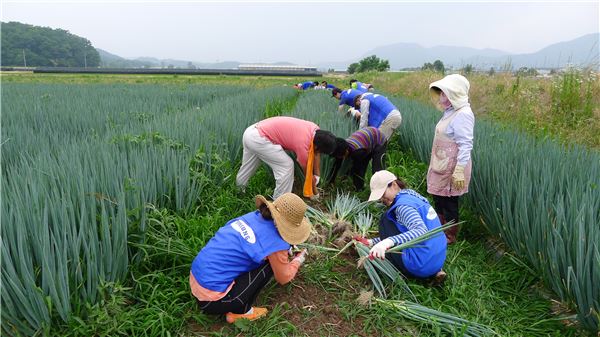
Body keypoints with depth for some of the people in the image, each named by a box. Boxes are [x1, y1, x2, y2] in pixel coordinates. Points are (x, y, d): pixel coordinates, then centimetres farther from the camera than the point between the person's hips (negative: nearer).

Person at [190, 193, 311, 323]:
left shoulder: (255, 216, 2)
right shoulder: (273, 241, -19)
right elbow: (283, 278, 0)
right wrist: (299, 259, 16)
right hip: (212, 300, -8)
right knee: (270, 264, -4)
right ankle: (239, 312, 7)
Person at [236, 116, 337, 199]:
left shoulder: (316, 130, -2)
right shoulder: (303, 144, -21)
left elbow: (316, 154, 14)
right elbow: (307, 173, -6)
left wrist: (317, 175, 14)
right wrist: (315, 193, 8)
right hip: (258, 139, -9)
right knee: (287, 166, -7)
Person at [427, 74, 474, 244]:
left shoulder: (463, 115, -20)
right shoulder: (451, 112, 8)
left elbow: (466, 145, -23)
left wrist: (460, 171, -25)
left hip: (451, 169, -9)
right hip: (441, 166, 9)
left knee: (448, 203, 6)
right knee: (439, 200, 20)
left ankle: (450, 237, 24)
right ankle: (440, 231, 37)